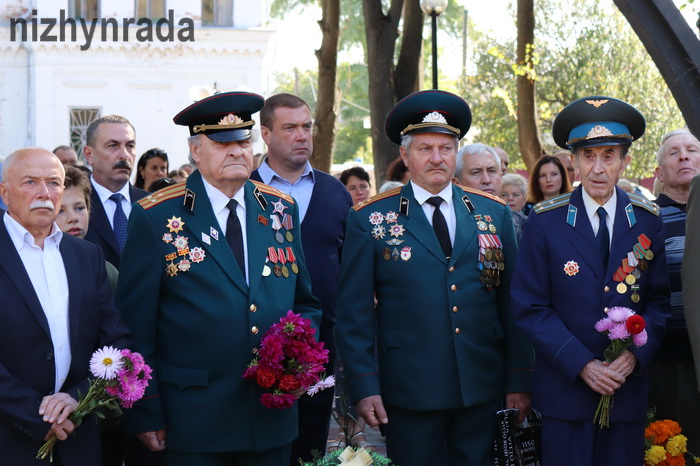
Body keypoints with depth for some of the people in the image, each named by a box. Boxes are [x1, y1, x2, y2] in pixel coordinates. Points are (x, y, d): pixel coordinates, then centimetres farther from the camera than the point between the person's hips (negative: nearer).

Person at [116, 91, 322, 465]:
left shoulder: (281, 210, 8)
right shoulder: (156, 217, -6)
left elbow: (306, 303, 17)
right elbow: (136, 324, -5)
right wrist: (147, 414, -7)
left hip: (273, 418, 4)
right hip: (194, 422, -4)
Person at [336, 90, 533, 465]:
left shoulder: (494, 214, 8)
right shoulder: (370, 220, 0)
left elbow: (512, 302, 8)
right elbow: (354, 313, -1)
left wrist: (519, 380, 5)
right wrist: (364, 387, -7)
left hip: (482, 389, 3)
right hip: (409, 391, -2)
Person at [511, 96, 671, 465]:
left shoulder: (647, 220, 3)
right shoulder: (545, 222, -5)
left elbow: (658, 300, 6)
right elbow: (530, 307, -6)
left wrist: (635, 355, -11)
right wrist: (582, 364, -14)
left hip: (630, 388, 2)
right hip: (565, 389, -2)